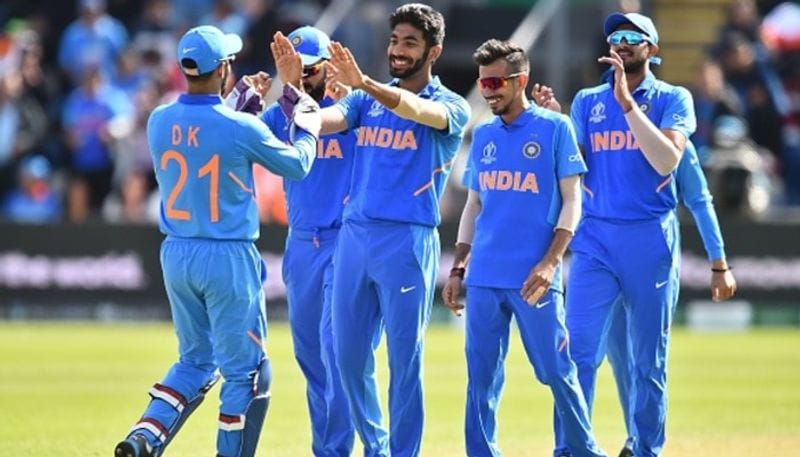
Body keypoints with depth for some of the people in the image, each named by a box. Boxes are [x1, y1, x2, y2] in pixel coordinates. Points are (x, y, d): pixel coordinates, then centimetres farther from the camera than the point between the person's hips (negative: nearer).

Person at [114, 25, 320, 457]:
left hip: (175, 255, 6)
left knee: (195, 361, 19)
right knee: (245, 369, 6)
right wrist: (307, 127, 19)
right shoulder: (240, 127, -15)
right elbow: (296, 165, 1)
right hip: (228, 258, -6)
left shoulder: (159, 122, 0)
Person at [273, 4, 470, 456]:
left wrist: (364, 83, -40)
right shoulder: (367, 100, 13)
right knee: (349, 357, 9)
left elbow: (418, 110, -24)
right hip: (355, 236, 5)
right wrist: (294, 88, -23)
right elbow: (321, 121, -3)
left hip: (408, 242, -5)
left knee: (405, 359, -3)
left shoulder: (451, 106, -1)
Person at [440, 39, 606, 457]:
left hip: (532, 279, -5)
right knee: (481, 378, 4)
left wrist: (550, 262, -15)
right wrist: (458, 268, 12)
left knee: (557, 371, -3)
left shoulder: (554, 128, -1)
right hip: (484, 279, 5)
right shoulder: (483, 135, 14)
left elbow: (571, 201, -4)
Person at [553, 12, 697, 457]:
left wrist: (627, 102, -18)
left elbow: (667, 160, -14)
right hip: (596, 240, 2)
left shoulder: (673, 99, 3)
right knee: (578, 350, -9)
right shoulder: (588, 101, 12)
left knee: (650, 361, 4)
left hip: (651, 241, -2)